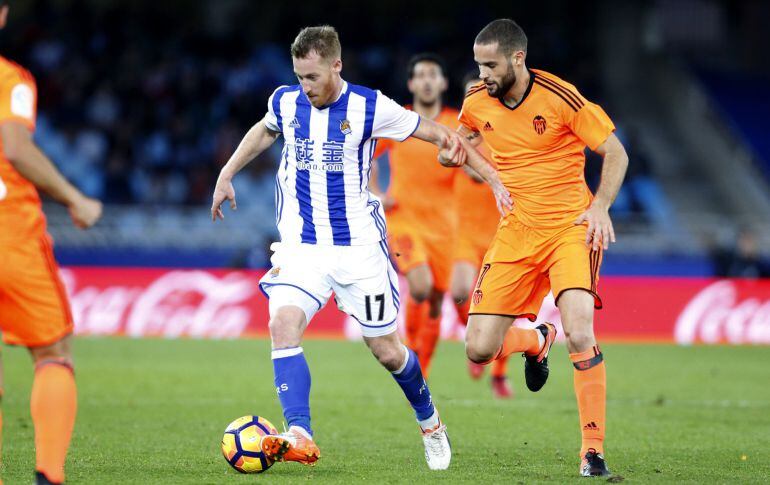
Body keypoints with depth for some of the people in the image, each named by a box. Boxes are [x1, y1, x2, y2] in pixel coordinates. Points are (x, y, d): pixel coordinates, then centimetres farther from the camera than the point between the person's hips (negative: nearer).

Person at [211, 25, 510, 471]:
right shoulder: (286, 102, 0)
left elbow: (437, 133, -2)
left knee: (387, 351, 5)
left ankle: (429, 422, 34)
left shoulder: (370, 107, -10)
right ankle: (300, 438, -30)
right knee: (283, 324, -24)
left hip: (359, 246, -2)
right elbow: (265, 131, 25)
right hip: (300, 245, 2)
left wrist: (494, 180, -8)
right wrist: (227, 175, 23)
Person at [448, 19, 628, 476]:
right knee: (479, 350, -2)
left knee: (579, 333, -25)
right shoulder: (478, 103, 1)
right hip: (515, 233, 5)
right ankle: (536, 340, 34)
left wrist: (600, 206, -20)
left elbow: (616, 153, -7)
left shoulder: (561, 97, -15)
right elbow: (465, 139, 25)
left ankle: (594, 450, -13)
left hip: (571, 227, -5)